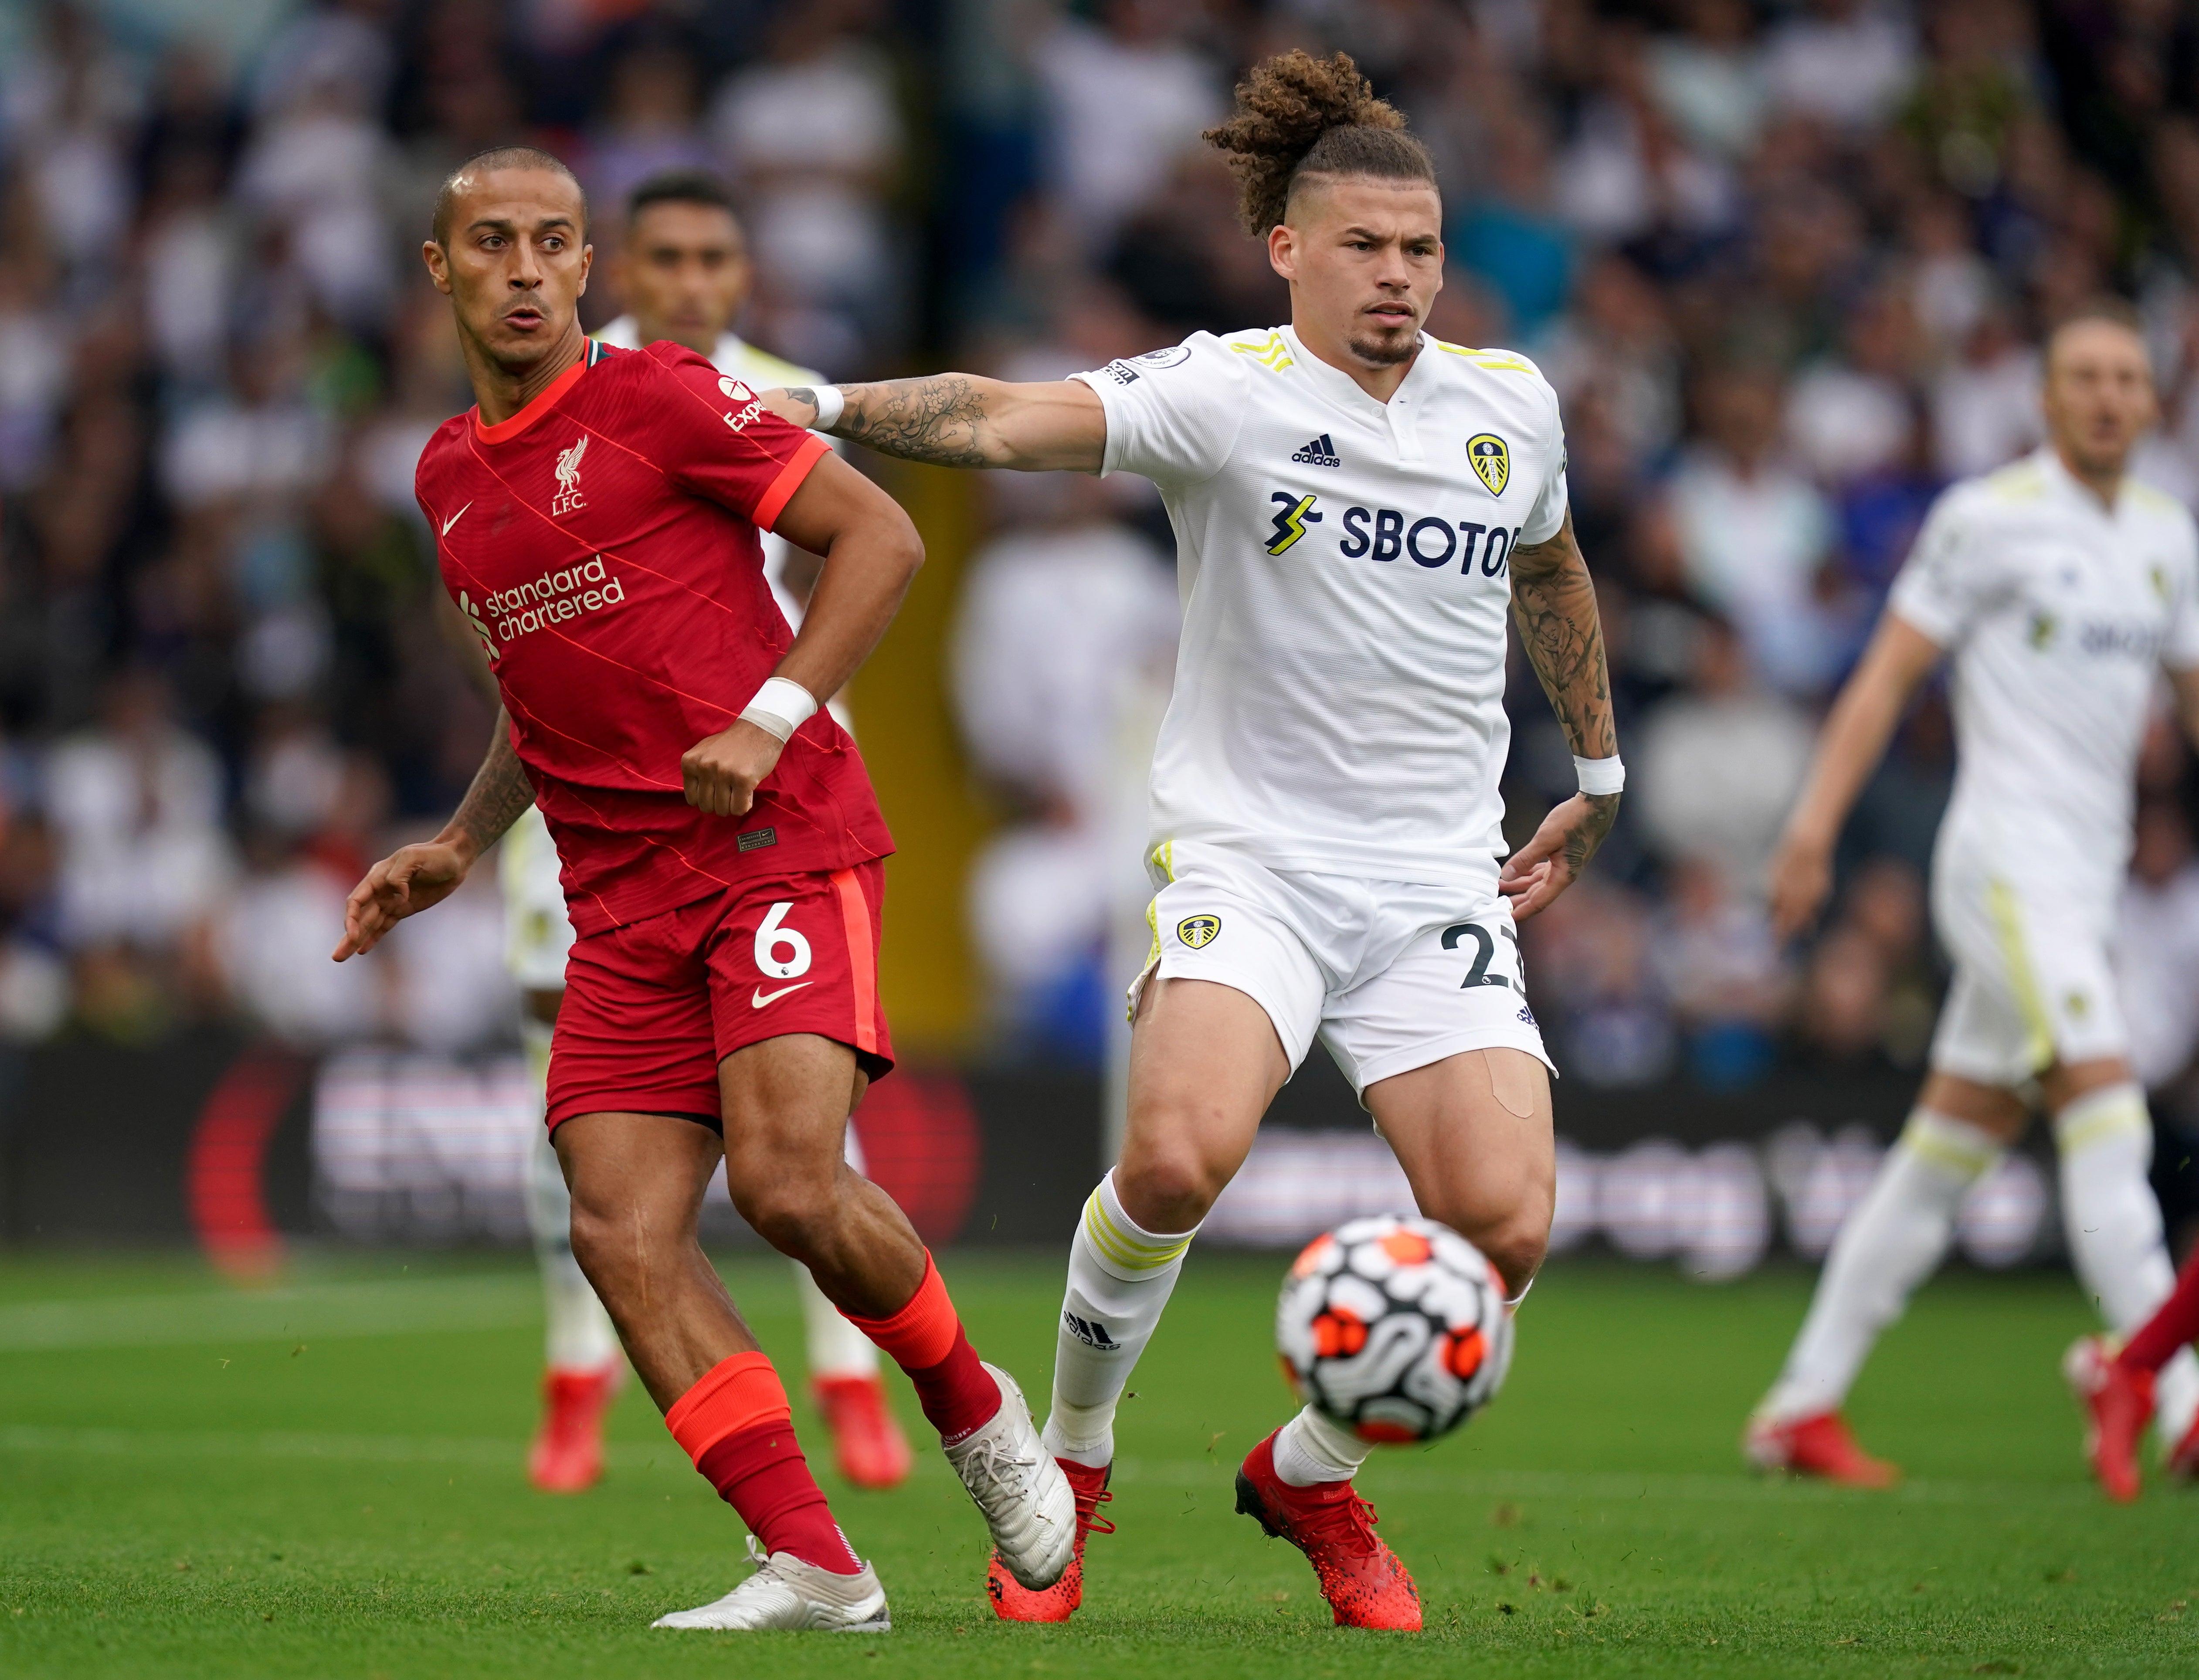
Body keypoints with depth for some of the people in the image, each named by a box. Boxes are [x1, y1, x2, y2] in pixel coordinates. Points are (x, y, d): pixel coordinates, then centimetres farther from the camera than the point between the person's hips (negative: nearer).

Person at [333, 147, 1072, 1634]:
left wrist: (773, 717, -14)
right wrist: (460, 848, 19)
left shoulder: (657, 398, -3)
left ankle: (975, 1411, 7)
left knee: (787, 1180, -22)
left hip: (783, 843, -6)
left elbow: (881, 537, -5)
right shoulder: (449, 477, 17)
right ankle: (811, 1565, -7)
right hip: (621, 890, 6)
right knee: (622, 1231, -11)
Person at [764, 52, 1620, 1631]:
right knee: (1178, 1153, -29)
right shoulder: (1229, 391, -7)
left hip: (1440, 882, 4)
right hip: (1244, 853, -4)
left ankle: (1313, 1473, 15)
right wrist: (831, 405, -38)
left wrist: (1597, 781, 33)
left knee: (1506, 1223, -13)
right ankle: (1070, 1461, -1)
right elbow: (1011, 421, -22)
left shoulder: (1511, 405, 8)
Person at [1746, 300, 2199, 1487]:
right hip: (2007, 863, -7)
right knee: (2103, 1109, -18)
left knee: (1949, 1150, 8)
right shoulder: (1988, 519, -5)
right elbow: (1886, 678, -4)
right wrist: (1815, 825, -11)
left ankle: (1802, 1409, 13)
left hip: (2086, 878, 7)